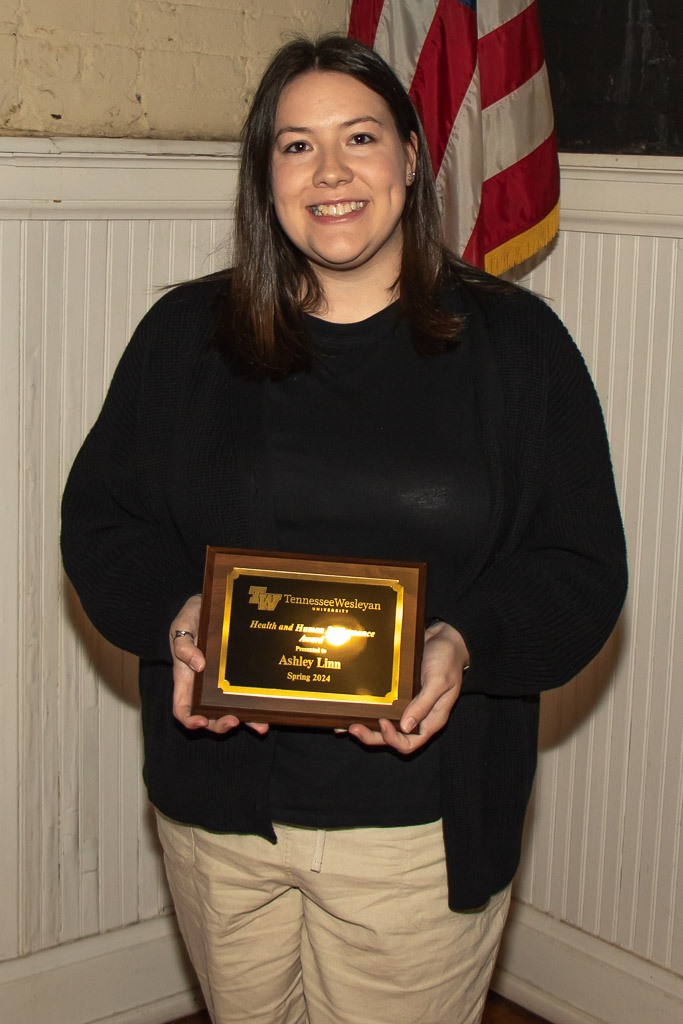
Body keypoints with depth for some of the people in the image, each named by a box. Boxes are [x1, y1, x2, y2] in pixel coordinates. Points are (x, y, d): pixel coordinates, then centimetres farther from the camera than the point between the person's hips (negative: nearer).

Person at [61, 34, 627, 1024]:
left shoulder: (515, 341, -1)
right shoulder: (184, 334, 4)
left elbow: (582, 568, -2)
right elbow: (99, 519, 6)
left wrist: (465, 645, -21)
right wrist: (173, 614, -15)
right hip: (218, 806, 2)